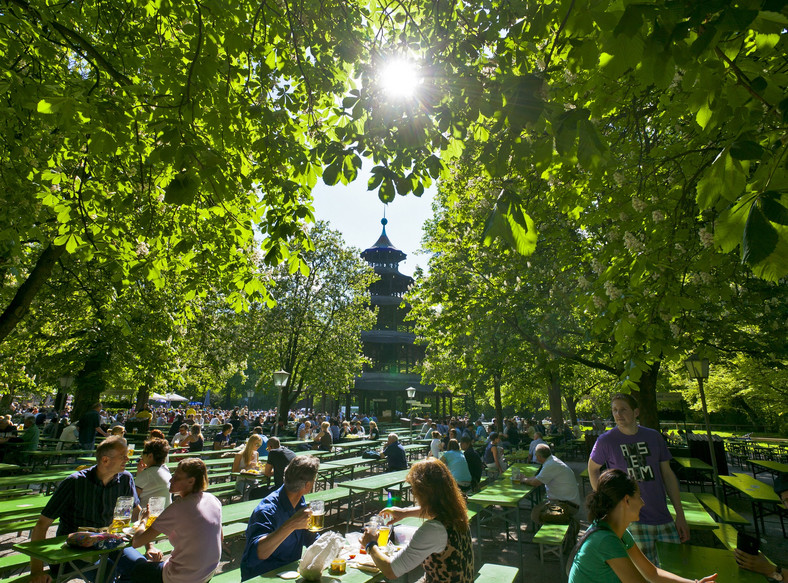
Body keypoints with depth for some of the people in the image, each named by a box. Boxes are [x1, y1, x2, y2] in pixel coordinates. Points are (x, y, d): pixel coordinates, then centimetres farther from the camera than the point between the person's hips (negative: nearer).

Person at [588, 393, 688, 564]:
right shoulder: (606, 440, -7)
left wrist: (680, 515, 9)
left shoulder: (654, 437, 3)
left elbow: (667, 475, 9)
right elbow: (592, 469, 8)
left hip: (663, 518, 4)